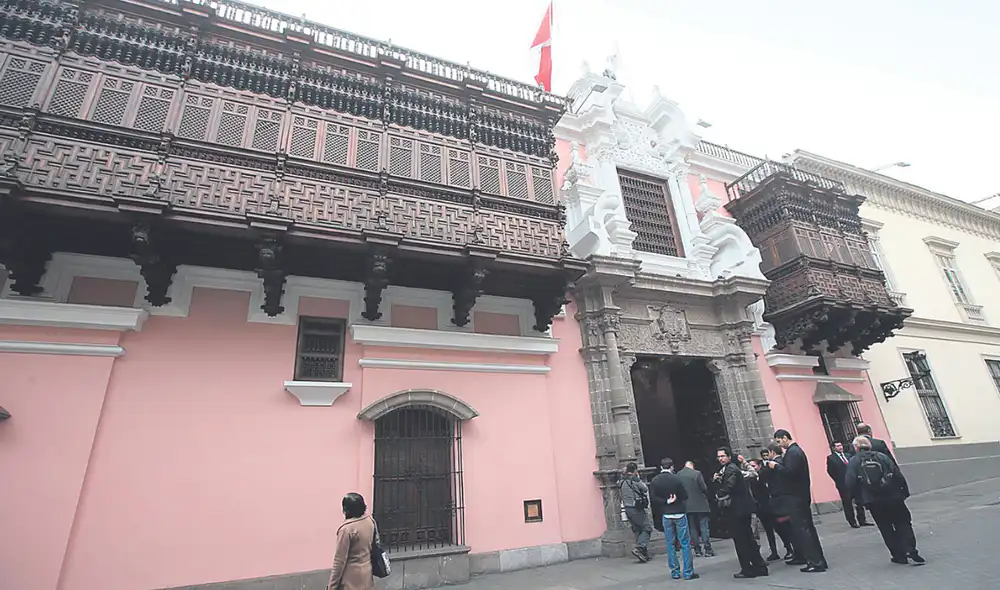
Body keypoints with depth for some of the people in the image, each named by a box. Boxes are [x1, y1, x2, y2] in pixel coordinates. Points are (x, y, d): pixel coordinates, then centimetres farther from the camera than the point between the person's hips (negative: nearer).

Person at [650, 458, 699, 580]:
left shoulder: (654, 481, -4)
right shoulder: (676, 479, -13)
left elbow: (653, 499, -10)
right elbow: (685, 496, -7)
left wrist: (666, 501, -6)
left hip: (665, 515, 3)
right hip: (679, 513, -2)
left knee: (670, 544, 11)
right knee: (685, 543, 6)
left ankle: (675, 572, 15)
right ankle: (688, 572, 7)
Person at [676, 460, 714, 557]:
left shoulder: (677, 475, 0)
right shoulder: (697, 473, -10)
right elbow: (704, 488, -9)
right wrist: (706, 497, 11)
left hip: (686, 506, 3)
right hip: (700, 505, -3)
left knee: (693, 528, 11)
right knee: (704, 527, 4)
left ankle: (697, 550, 14)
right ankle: (707, 550, 4)